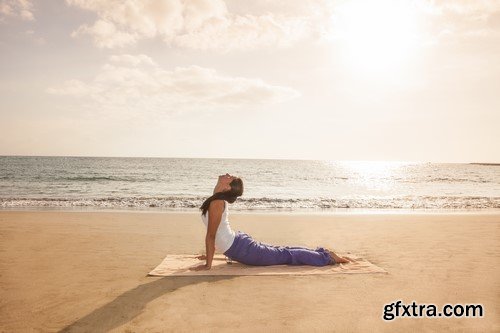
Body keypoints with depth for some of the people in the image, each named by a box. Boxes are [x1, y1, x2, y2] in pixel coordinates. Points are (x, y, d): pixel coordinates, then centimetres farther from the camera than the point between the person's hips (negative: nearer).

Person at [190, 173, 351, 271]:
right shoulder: (217, 200, 8)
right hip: (239, 241, 9)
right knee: (280, 251, 19)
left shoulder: (216, 203, -23)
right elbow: (213, 233, 18)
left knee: (285, 255, 1)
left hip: (242, 249, -9)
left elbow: (210, 235, -21)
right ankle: (322, 252, 29)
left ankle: (328, 257, 10)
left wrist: (208, 264, -17)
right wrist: (209, 253, 23)